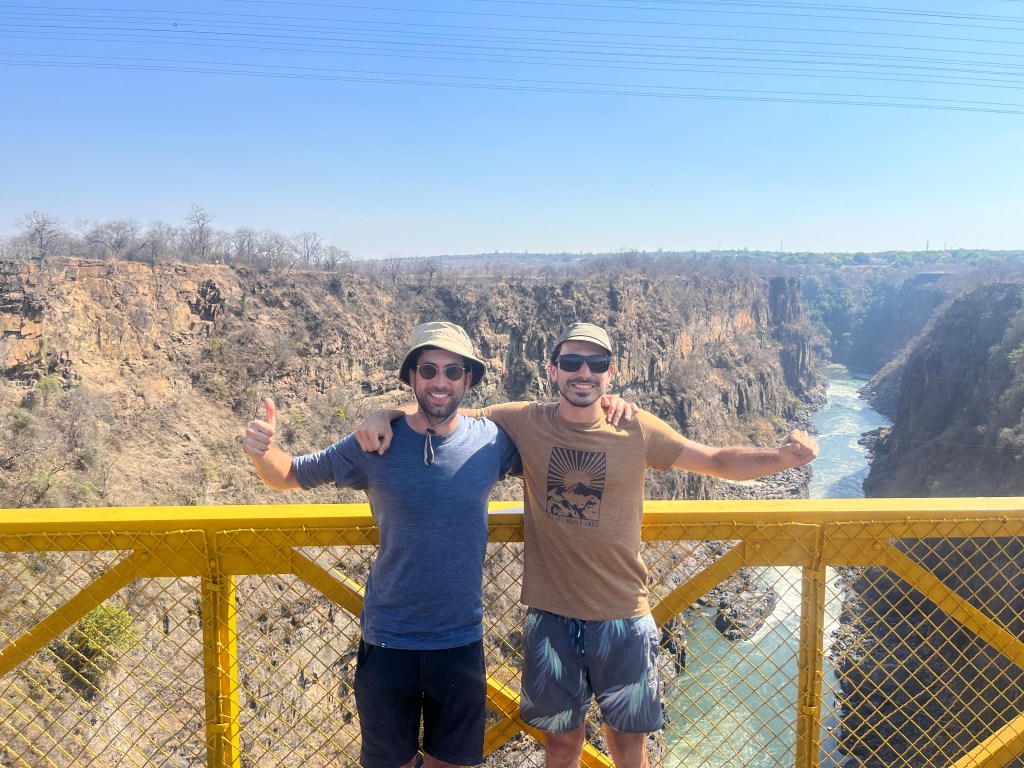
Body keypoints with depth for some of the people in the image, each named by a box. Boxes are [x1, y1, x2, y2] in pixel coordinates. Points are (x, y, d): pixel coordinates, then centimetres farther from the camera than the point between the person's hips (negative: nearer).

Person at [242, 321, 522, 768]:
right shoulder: (374, 446, -10)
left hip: (461, 642, 1)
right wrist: (263, 451, -23)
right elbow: (289, 476, -2)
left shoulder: (492, 442, -8)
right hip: (387, 642, -1)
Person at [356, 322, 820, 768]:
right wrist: (386, 415, -18)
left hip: (622, 616, 0)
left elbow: (720, 461, -4)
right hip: (550, 615, 0)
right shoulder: (524, 423, -8)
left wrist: (782, 457, -21)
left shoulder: (637, 430, -8)